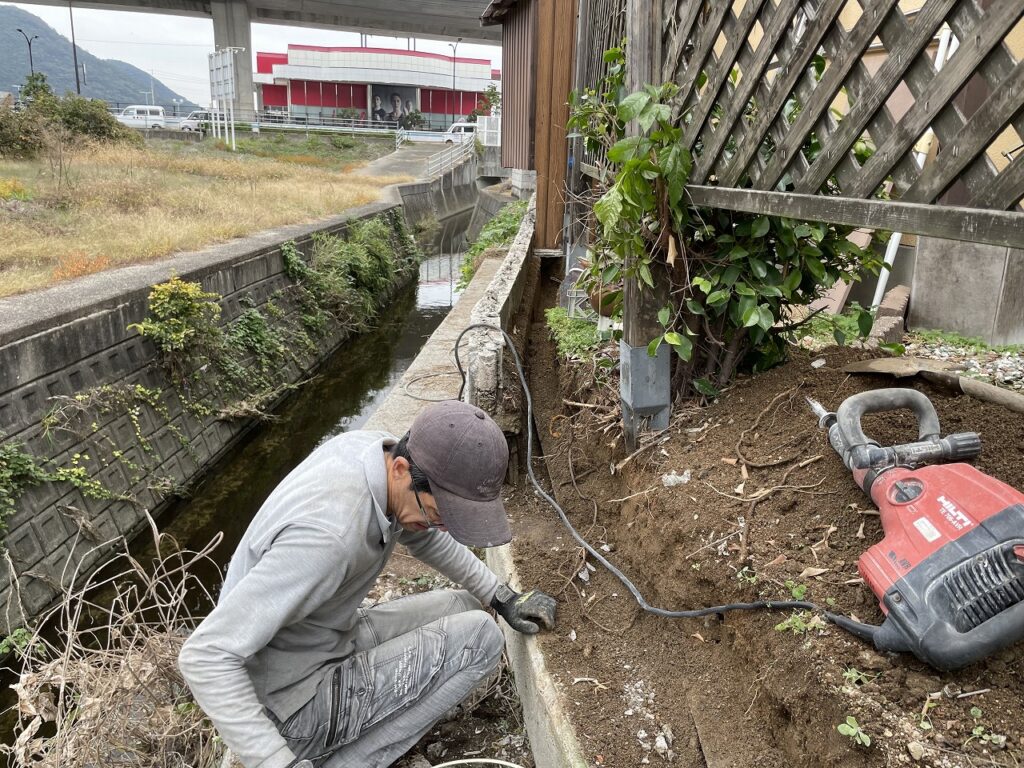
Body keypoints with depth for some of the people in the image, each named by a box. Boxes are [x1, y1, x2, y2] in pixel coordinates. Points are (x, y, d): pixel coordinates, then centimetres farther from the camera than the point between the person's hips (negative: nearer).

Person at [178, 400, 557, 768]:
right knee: (479, 636, -11)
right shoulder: (330, 532, -36)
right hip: (293, 703, -8)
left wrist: (501, 597, 8)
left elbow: (424, 536, 11)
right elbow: (205, 656, -32)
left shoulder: (376, 449, -10)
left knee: (466, 608, 14)